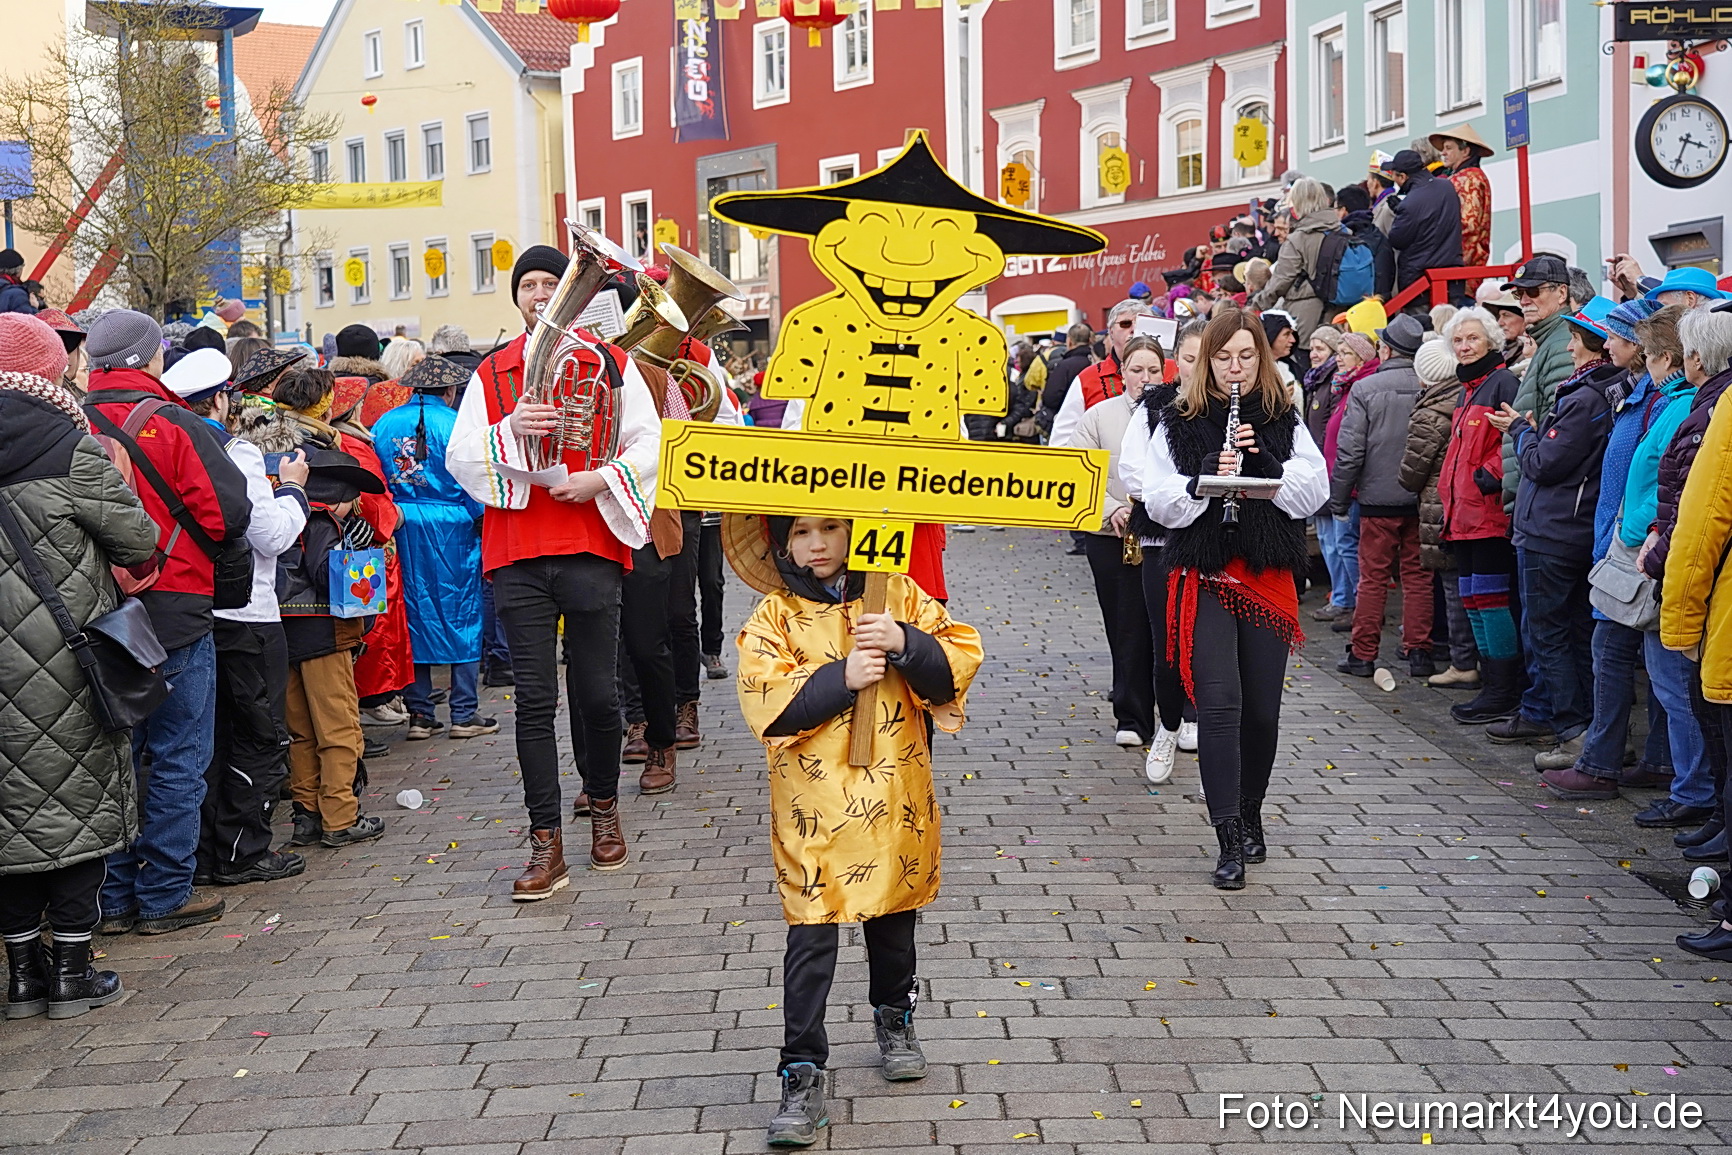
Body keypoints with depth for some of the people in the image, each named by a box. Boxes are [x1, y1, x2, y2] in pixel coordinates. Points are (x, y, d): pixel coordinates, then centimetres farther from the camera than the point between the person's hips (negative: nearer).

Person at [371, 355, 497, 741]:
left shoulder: (384, 424, 6)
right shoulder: (455, 424, -7)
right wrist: (481, 521, 7)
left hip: (401, 531, 4)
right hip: (451, 528, -4)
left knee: (413, 613, 9)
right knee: (461, 612, 4)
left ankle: (419, 714, 11)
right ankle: (464, 715, 5)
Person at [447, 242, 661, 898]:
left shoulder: (611, 364, 8)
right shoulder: (490, 374, 11)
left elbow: (648, 442, 5)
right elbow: (459, 458, 6)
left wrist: (601, 479, -12)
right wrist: (510, 431, -13)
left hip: (591, 547, -1)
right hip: (518, 555, 1)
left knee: (597, 692, 4)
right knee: (534, 698, -2)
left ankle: (603, 807, 28)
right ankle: (546, 843, 1)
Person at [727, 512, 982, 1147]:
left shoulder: (898, 595, 3)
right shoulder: (775, 616, -3)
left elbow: (960, 659, -3)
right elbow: (766, 702, -15)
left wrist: (906, 643, -20)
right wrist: (842, 677, -22)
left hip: (895, 800, 3)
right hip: (815, 805, -3)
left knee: (893, 916, 20)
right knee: (811, 936, -4)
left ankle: (893, 1017, 45)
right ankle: (802, 1073, 3)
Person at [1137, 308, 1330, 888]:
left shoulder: (1284, 421, 8)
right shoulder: (1178, 422, 3)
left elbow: (1314, 493, 1)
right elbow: (1159, 502, -3)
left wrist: (1265, 462, -14)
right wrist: (1205, 476, -19)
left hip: (1269, 577, 2)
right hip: (1204, 578, -2)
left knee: (1262, 709, 8)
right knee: (1220, 703, -12)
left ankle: (1249, 816, 29)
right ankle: (1230, 840, -10)